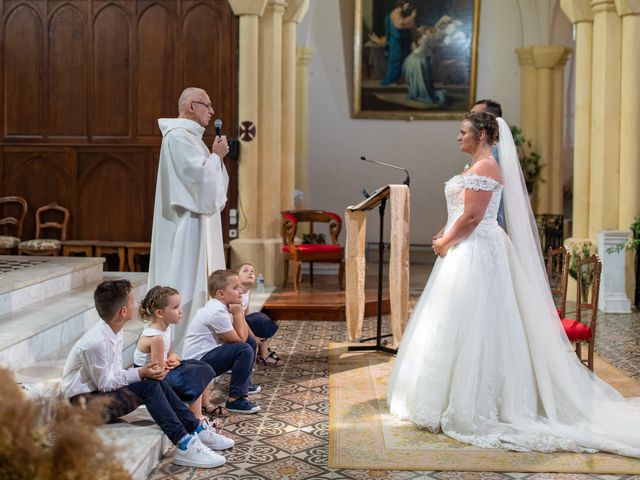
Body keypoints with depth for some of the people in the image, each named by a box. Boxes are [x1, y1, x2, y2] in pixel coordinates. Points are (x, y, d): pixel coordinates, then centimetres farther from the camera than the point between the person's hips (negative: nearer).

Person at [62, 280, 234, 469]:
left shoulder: (115, 331, 0)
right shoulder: (96, 342, -27)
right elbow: (105, 384, -19)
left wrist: (143, 371, -10)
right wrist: (141, 373, -20)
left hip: (102, 388, 9)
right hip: (84, 400, -9)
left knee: (156, 381, -4)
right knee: (149, 386, -21)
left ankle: (196, 429, 1)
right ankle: (184, 446, -20)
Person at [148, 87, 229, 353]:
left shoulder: (190, 136, 17)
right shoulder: (179, 136, -14)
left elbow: (210, 180, 20)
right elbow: (201, 176, -23)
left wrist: (215, 156, 4)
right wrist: (217, 155, -7)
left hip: (199, 220, 11)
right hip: (188, 224, -11)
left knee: (198, 281, 12)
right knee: (186, 282, -8)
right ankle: (178, 348, -2)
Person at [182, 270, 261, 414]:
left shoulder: (220, 306, 8)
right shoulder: (217, 313, -22)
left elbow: (244, 336, 4)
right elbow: (240, 340, -19)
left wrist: (239, 312, -5)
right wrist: (237, 313, -15)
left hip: (207, 356, 10)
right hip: (198, 363, -10)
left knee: (250, 343, 15)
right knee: (245, 350, -25)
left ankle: (244, 383, 31)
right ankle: (235, 400, -19)